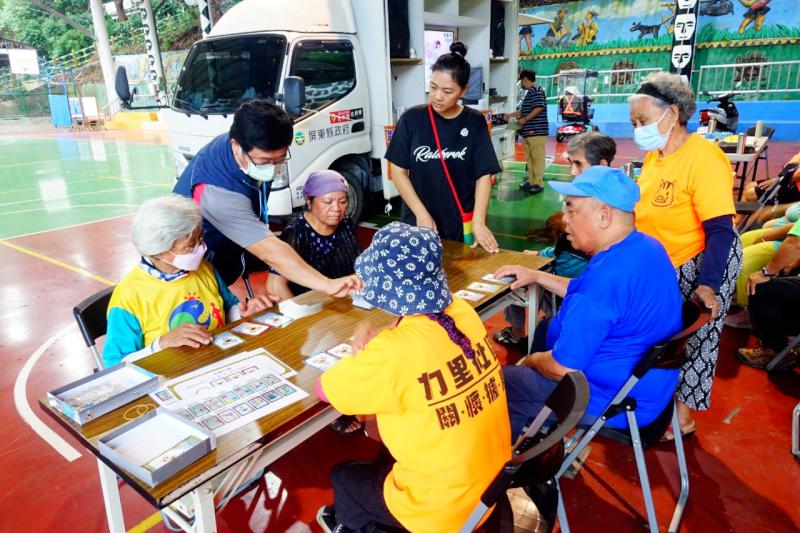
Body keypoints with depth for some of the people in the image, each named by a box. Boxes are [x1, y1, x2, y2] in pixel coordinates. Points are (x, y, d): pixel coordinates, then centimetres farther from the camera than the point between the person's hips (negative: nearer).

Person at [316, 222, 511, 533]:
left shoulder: (394, 352, -31)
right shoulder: (464, 314, -10)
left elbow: (325, 390, -13)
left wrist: (362, 354, 2)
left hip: (446, 507, -6)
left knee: (342, 476, 21)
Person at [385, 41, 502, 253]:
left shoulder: (475, 122, -2)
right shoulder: (412, 118, -4)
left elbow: (484, 175, -4)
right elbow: (398, 171, -3)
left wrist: (478, 222, -15)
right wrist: (421, 214, -11)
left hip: (462, 223, 0)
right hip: (418, 222, 0)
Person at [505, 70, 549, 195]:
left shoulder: (536, 90, -9)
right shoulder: (530, 92, 21)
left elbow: (539, 108, -20)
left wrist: (524, 119, -15)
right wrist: (511, 115, 37)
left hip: (537, 131, -10)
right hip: (528, 131, 10)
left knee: (537, 158, -7)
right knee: (529, 158, 12)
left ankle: (539, 183, -4)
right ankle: (531, 181, 18)